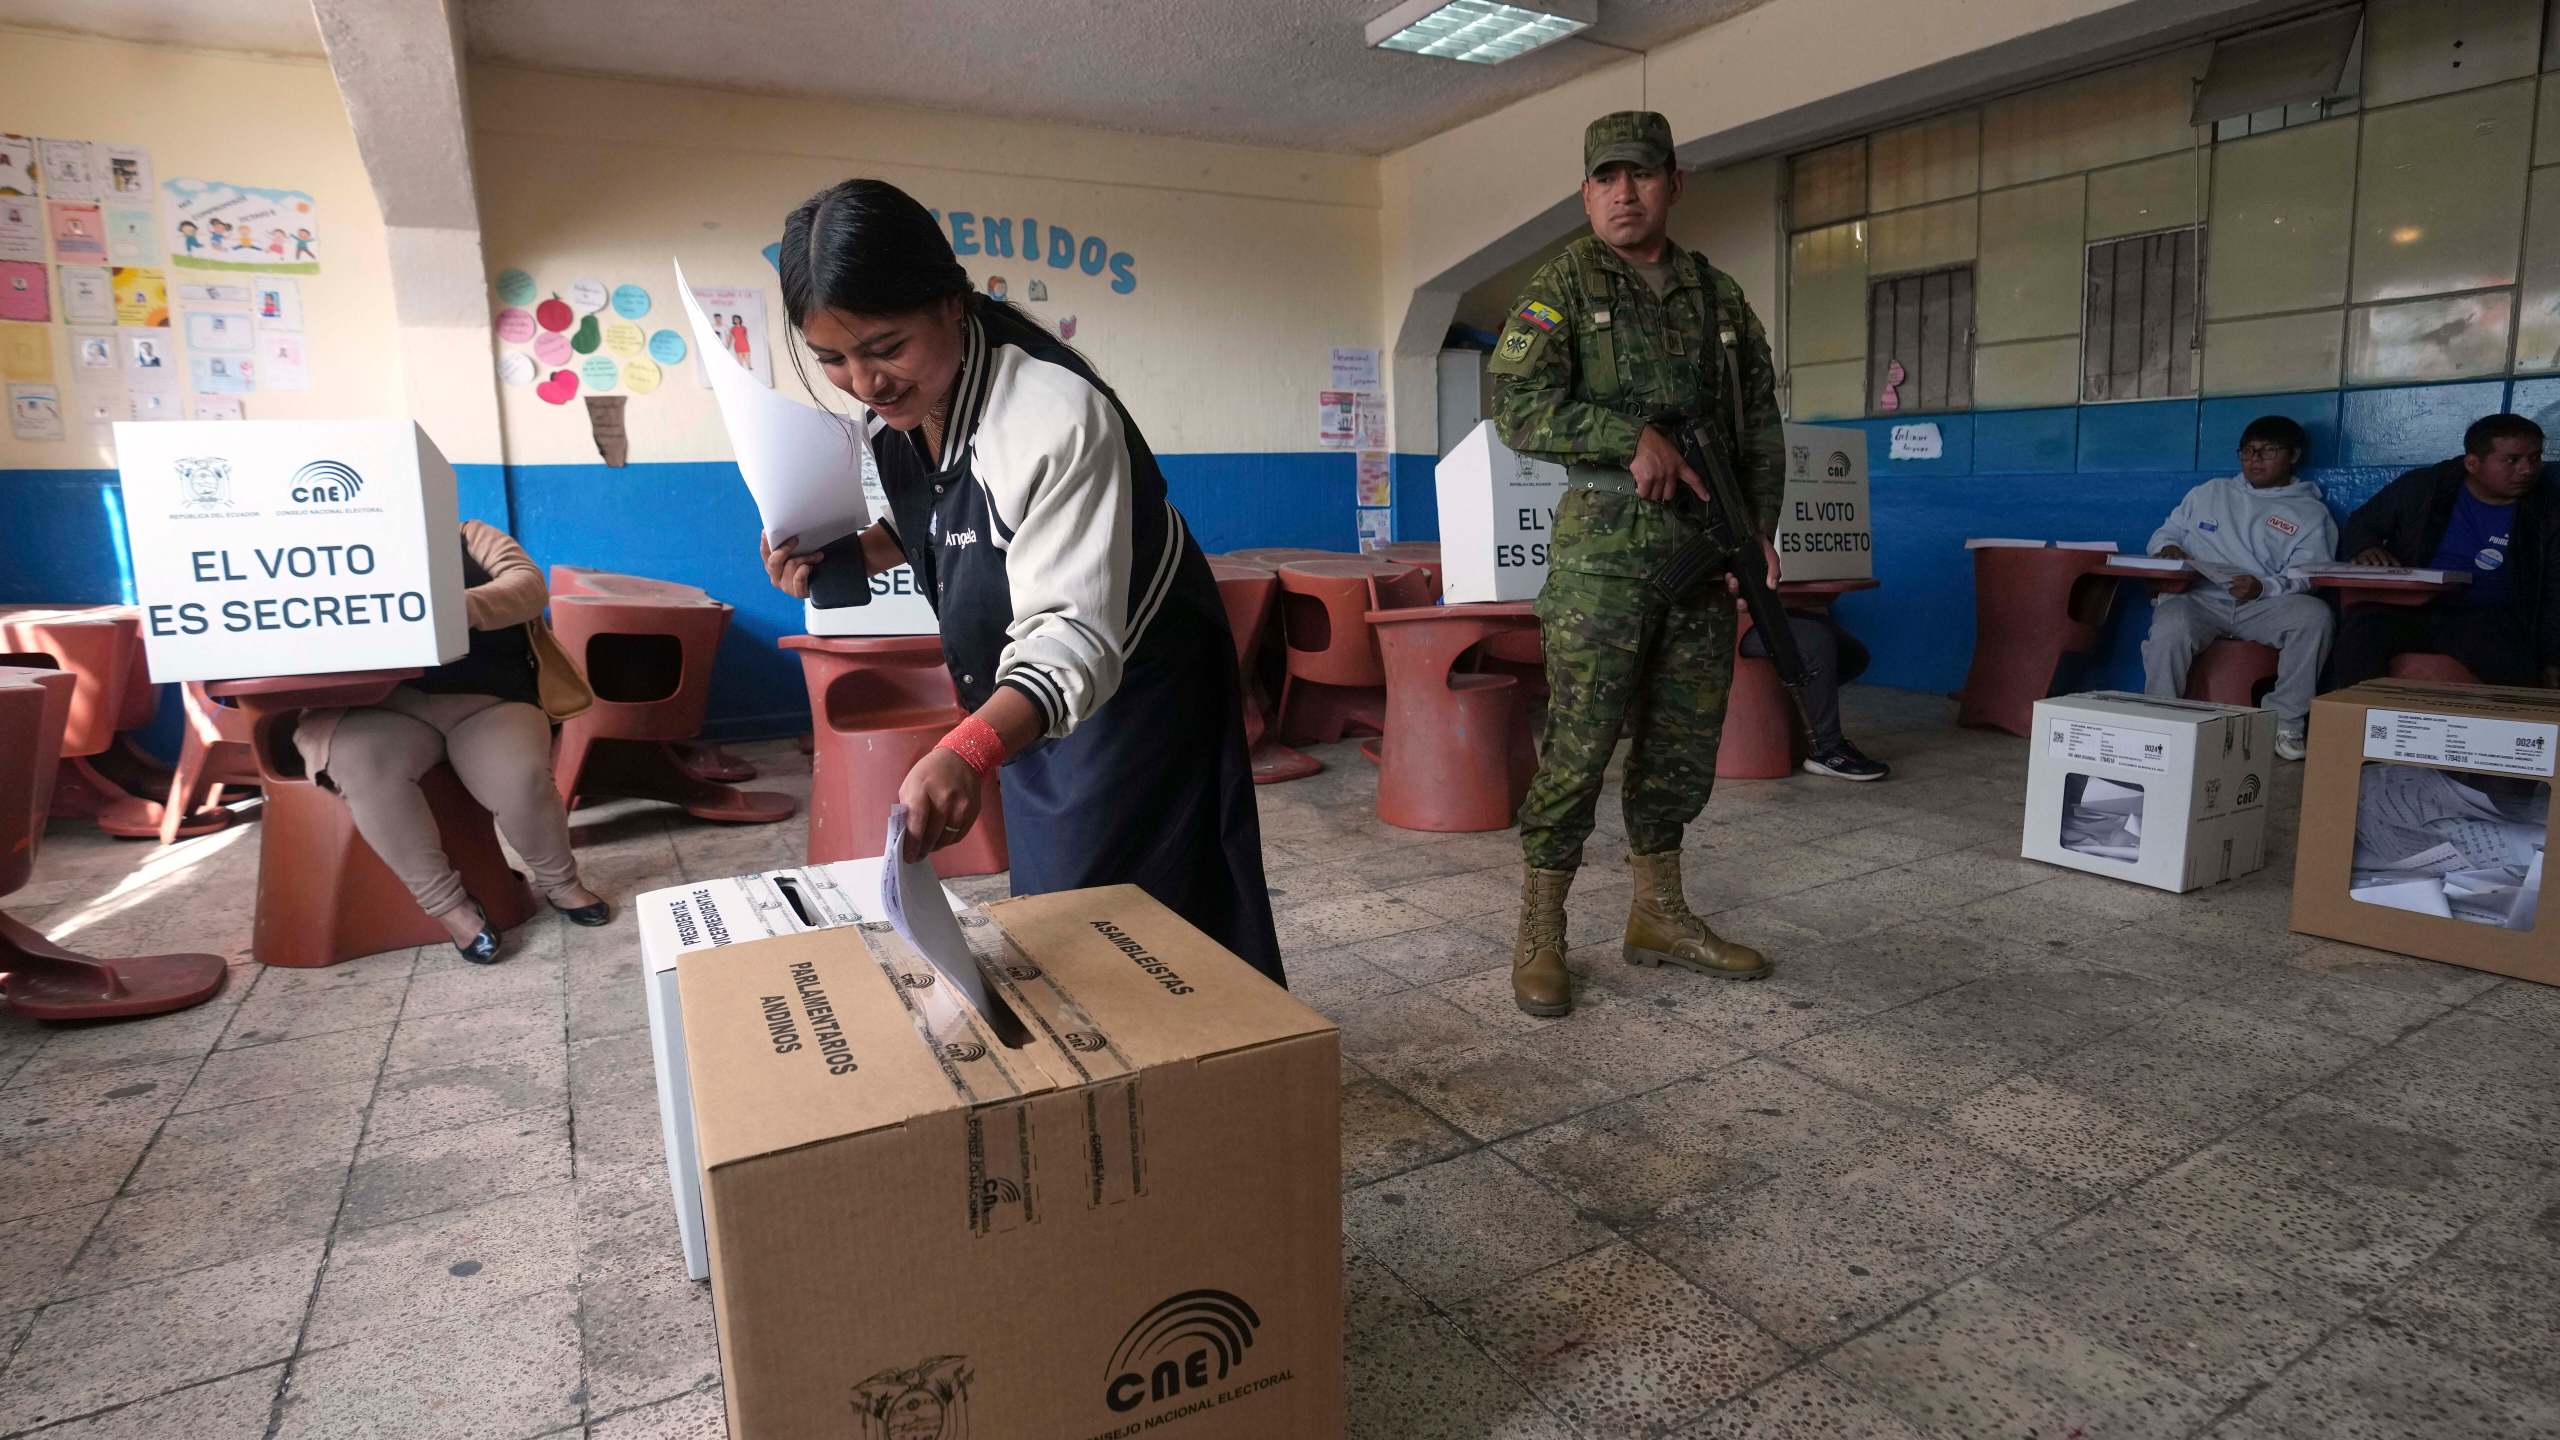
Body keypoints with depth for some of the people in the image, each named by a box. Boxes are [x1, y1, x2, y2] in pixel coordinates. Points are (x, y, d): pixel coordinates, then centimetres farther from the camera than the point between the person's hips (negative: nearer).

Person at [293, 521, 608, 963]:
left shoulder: (470, 537, 16)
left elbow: (529, 585, -2)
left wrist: (458, 607, -22)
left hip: (485, 699, -1)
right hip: (379, 704, 1)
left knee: (522, 779, -29)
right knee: (365, 767, -33)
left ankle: (559, 882, 2)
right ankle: (448, 905, -18)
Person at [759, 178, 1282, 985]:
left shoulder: (1056, 418, -33)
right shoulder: (899, 401, -8)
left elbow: (1075, 636, -40)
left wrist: (968, 752, -56)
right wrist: (840, 556, -8)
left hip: (1131, 684, -8)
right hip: (1029, 699, 8)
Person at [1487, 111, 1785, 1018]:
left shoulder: (1720, 297, 14)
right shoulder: (1564, 286, 1)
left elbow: (1762, 426, 18)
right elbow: (1518, 407, -11)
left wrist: (1760, 527, 6)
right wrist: (1635, 436, -19)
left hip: (1704, 548, 6)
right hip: (1605, 547, -5)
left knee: (1684, 741, 10)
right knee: (1579, 742, -7)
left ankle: (1658, 915, 24)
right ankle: (1539, 936, 4)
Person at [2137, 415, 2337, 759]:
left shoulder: (2310, 513, 15)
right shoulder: (2209, 493, 26)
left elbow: (2305, 578, 3)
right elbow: (2165, 533, 27)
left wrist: (2264, 588, -20)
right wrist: (2169, 549, 1)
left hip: (2263, 605, 0)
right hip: (2198, 599, 0)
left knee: (2314, 613, -32)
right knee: (2170, 627, -36)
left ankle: (2286, 720, -18)